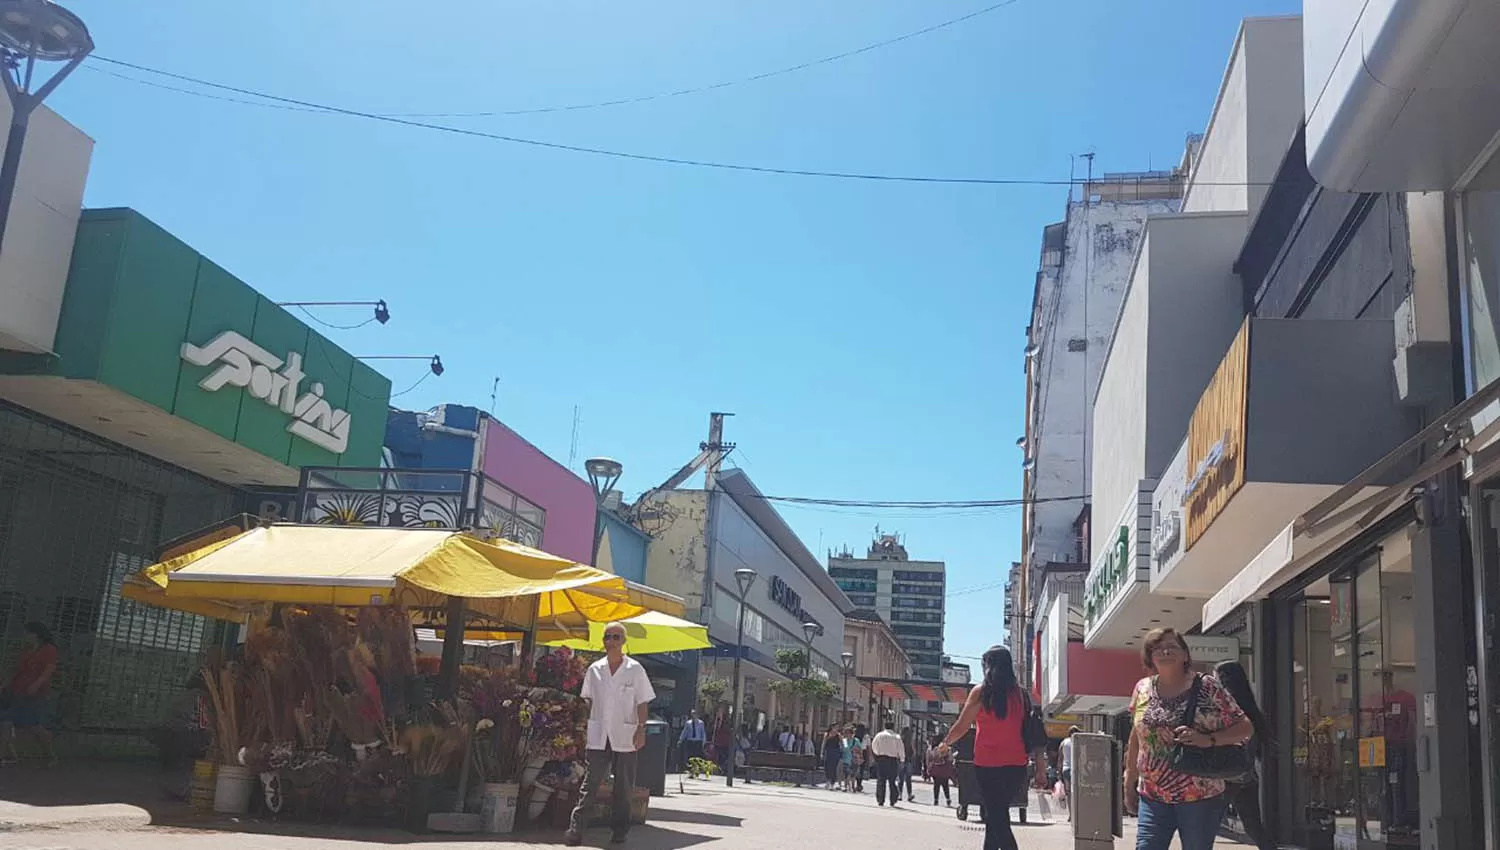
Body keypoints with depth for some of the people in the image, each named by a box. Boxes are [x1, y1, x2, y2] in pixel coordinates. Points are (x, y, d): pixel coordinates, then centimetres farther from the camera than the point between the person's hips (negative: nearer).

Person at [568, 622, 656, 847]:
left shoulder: (635, 670, 0)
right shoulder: (594, 669, 8)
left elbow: (642, 702, 0)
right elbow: (588, 700, 16)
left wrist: (641, 729, -8)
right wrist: (591, 725, 10)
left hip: (625, 737, -1)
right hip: (598, 737, 1)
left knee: (624, 787, 5)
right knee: (590, 783, -4)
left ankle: (619, 830, 15)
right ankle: (575, 830, -6)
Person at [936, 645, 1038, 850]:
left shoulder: (981, 692, -5)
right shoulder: (1020, 693, 6)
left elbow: (961, 726, -1)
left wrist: (945, 744, 16)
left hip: (988, 766, -4)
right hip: (1016, 765, 5)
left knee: (998, 820, -1)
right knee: (998, 816, 20)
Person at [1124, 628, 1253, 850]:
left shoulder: (1207, 688, -5)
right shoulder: (1142, 689, 5)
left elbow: (1246, 728, -5)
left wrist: (1208, 740, -21)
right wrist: (1129, 784, 17)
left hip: (1201, 798, -2)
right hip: (1152, 797, 3)